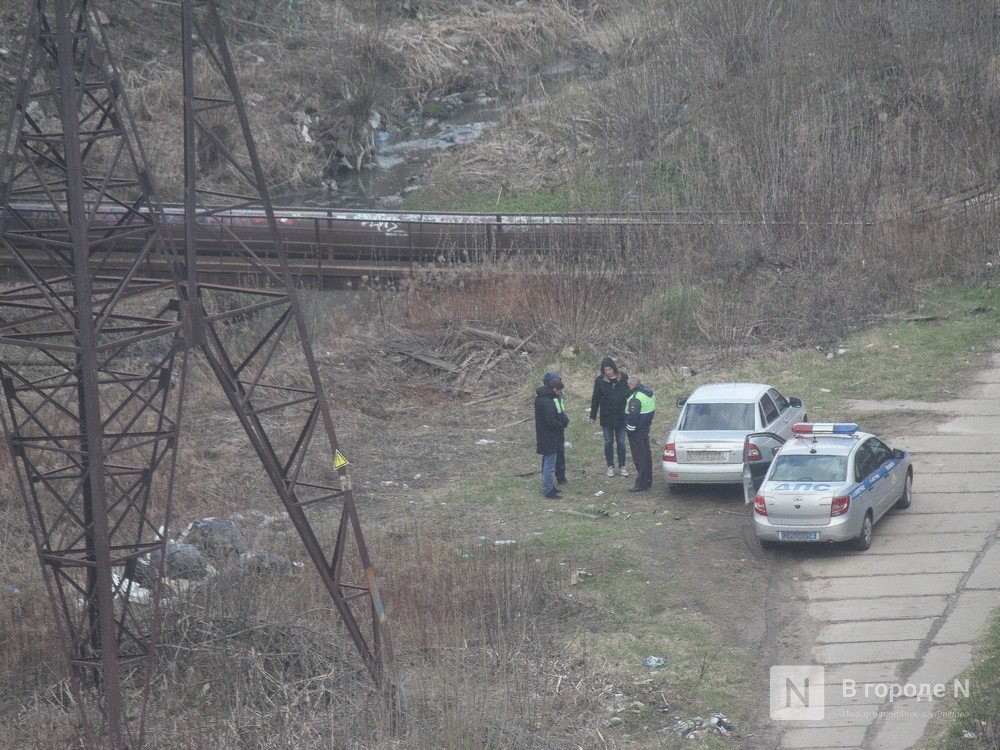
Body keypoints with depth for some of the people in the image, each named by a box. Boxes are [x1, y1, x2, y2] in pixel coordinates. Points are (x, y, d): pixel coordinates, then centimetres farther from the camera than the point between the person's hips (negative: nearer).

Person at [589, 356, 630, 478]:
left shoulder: (623, 378, -5)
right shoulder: (600, 380, -6)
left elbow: (629, 394, 3)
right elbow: (595, 399, 0)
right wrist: (593, 415, 1)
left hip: (621, 417, 0)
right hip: (606, 418, 0)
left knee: (621, 442, 8)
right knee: (608, 442, 9)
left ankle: (622, 466, 20)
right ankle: (610, 466, 20)